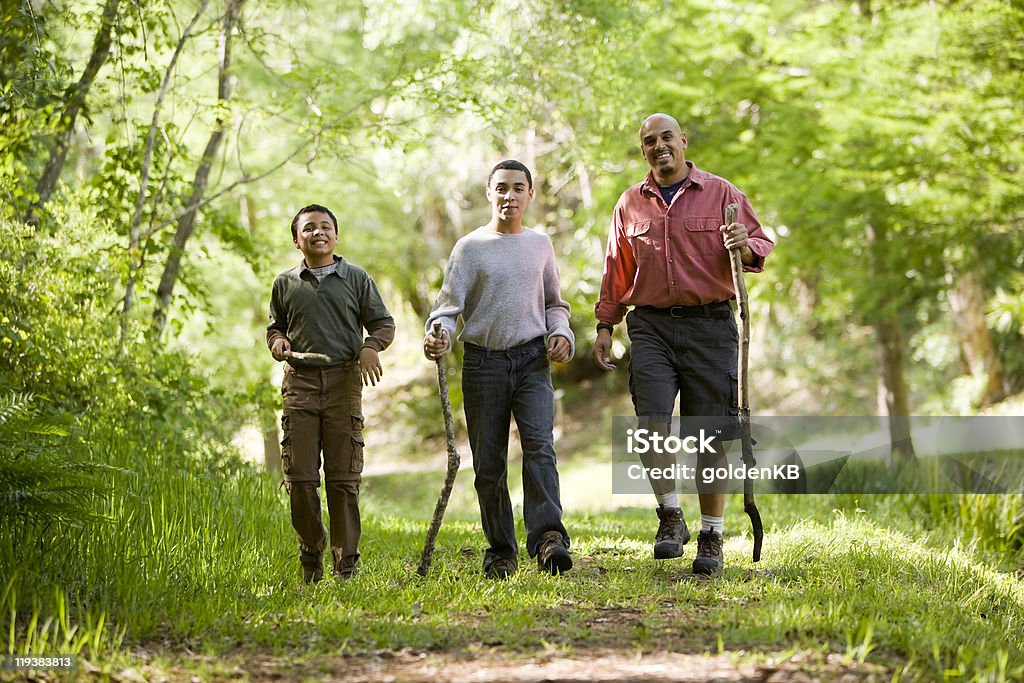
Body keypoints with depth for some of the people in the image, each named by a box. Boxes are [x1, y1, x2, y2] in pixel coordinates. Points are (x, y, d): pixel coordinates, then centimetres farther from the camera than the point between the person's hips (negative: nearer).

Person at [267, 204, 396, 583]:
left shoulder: (356, 279, 8)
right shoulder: (286, 284, 13)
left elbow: (384, 323, 10)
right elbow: (275, 326, 24)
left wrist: (371, 346, -10)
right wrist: (277, 342, 2)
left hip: (344, 381, -1)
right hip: (300, 381, 1)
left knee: (343, 477, -2)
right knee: (299, 475, -3)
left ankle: (346, 561, 3)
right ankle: (311, 551, 14)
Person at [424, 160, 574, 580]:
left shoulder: (540, 244, 13)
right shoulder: (470, 247, 4)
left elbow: (554, 302, 23)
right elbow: (449, 304, -2)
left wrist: (561, 332, 2)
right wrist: (439, 336, -23)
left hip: (532, 359, 1)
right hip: (484, 360, -1)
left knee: (539, 446, -19)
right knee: (489, 462, 2)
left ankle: (548, 538, -28)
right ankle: (500, 552, 12)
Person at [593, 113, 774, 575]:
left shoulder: (720, 194, 7)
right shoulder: (630, 204, 15)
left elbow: (760, 245, 6)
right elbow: (617, 272, 22)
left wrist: (746, 247, -17)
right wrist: (605, 325, 17)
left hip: (710, 325, -2)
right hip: (651, 325, 2)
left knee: (710, 435, -1)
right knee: (651, 420, -16)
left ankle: (711, 537, 9)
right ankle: (670, 516, 1)